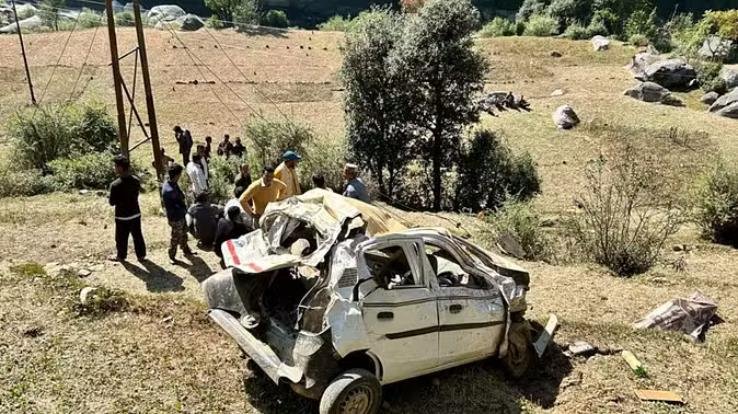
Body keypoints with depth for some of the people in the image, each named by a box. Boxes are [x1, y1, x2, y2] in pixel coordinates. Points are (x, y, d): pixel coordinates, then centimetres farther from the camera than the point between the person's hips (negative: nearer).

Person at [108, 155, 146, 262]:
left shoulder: (115, 185, -24)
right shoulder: (136, 180, -7)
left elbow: (112, 202, -15)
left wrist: (108, 199, 6)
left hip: (122, 216, -5)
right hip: (136, 213, 5)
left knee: (122, 237, 15)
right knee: (137, 235, 17)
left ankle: (121, 256, 33)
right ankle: (141, 255, 28)